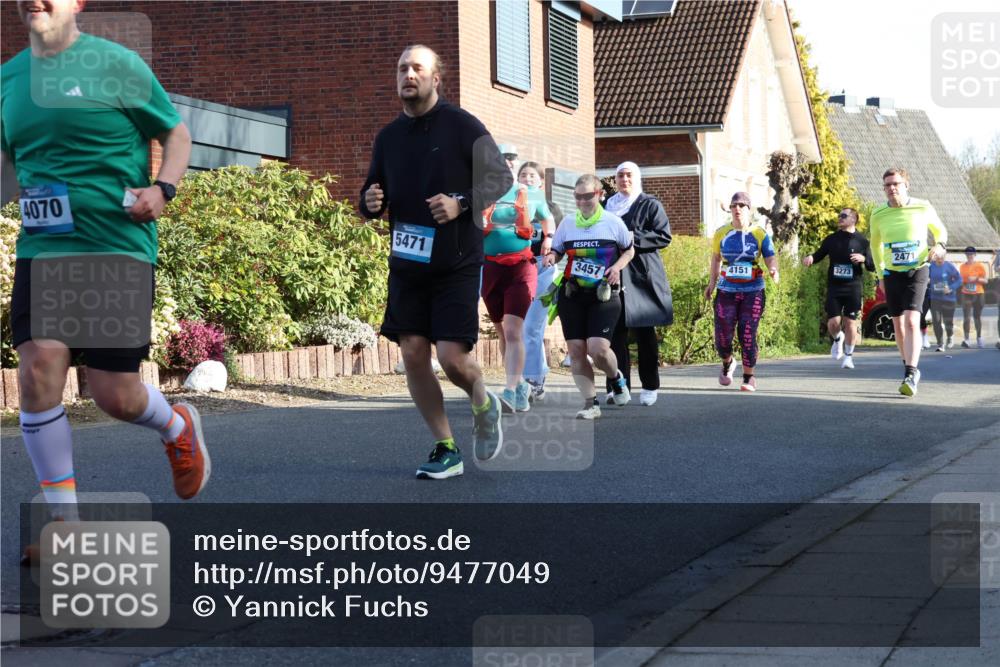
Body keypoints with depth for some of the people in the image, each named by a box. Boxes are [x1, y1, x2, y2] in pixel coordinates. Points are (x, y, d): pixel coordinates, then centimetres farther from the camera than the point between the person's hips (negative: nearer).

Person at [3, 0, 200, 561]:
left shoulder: (117, 64, -3)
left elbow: (177, 133, 6)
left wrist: (164, 188, -12)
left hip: (119, 247, -4)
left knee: (116, 396, -3)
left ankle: (179, 429, 34)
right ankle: (63, 518, 2)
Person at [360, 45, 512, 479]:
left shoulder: (462, 126, -5)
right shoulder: (388, 137, 10)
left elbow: (501, 179, -4)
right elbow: (372, 193, 19)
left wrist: (461, 203, -19)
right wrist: (370, 203, -5)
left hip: (457, 264, -5)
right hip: (407, 264, 5)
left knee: (452, 357, -11)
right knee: (413, 354, -1)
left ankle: (483, 405, 24)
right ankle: (446, 450, 12)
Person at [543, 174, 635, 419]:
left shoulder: (613, 222, 1)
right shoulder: (568, 222, 7)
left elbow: (629, 250, 13)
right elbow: (556, 251, 18)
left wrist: (617, 266, -6)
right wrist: (550, 258, -6)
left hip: (603, 295, -3)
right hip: (572, 295, 3)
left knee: (598, 348, -16)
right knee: (576, 350, -3)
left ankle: (617, 378, 17)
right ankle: (591, 403, 6)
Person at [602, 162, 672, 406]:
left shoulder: (650, 205, 5)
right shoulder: (607, 206, 18)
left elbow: (664, 237, -4)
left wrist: (634, 238, -13)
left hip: (642, 275, -3)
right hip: (613, 274, 3)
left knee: (645, 333, 1)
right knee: (616, 331, -6)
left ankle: (650, 386, 9)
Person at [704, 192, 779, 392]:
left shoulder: (760, 234, -1)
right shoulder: (721, 233, 5)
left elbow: (770, 257, -9)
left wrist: (773, 269, -30)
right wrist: (712, 283, 15)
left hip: (753, 291, -2)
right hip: (727, 291, 2)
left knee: (748, 336, -5)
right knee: (723, 336, -1)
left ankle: (749, 377, 7)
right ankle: (727, 364, 31)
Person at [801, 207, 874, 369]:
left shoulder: (862, 242, 2)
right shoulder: (832, 239, 7)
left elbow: (872, 266, 5)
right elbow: (819, 255, 14)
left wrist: (863, 259, -16)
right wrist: (810, 258, -8)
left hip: (853, 288, -1)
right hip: (834, 288, 1)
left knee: (851, 322, -2)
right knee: (833, 322, -5)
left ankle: (848, 356, 13)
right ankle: (837, 339, 29)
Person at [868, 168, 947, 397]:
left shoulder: (923, 208, -5)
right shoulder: (878, 215, 0)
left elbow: (940, 231, 13)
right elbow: (875, 244, 18)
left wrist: (939, 246, -9)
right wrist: (881, 274, 16)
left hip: (917, 272, -3)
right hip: (892, 274, 3)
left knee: (912, 322, -18)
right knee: (898, 325, 8)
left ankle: (910, 377, -23)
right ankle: (911, 370, 27)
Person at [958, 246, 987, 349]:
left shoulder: (980, 266, -2)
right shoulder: (962, 266, 7)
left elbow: (985, 280, -2)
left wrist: (976, 279, -18)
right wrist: (961, 283, -2)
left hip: (978, 294, -1)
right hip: (966, 294, 1)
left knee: (977, 317, 9)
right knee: (966, 317, -11)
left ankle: (979, 338, 27)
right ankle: (966, 339, -19)